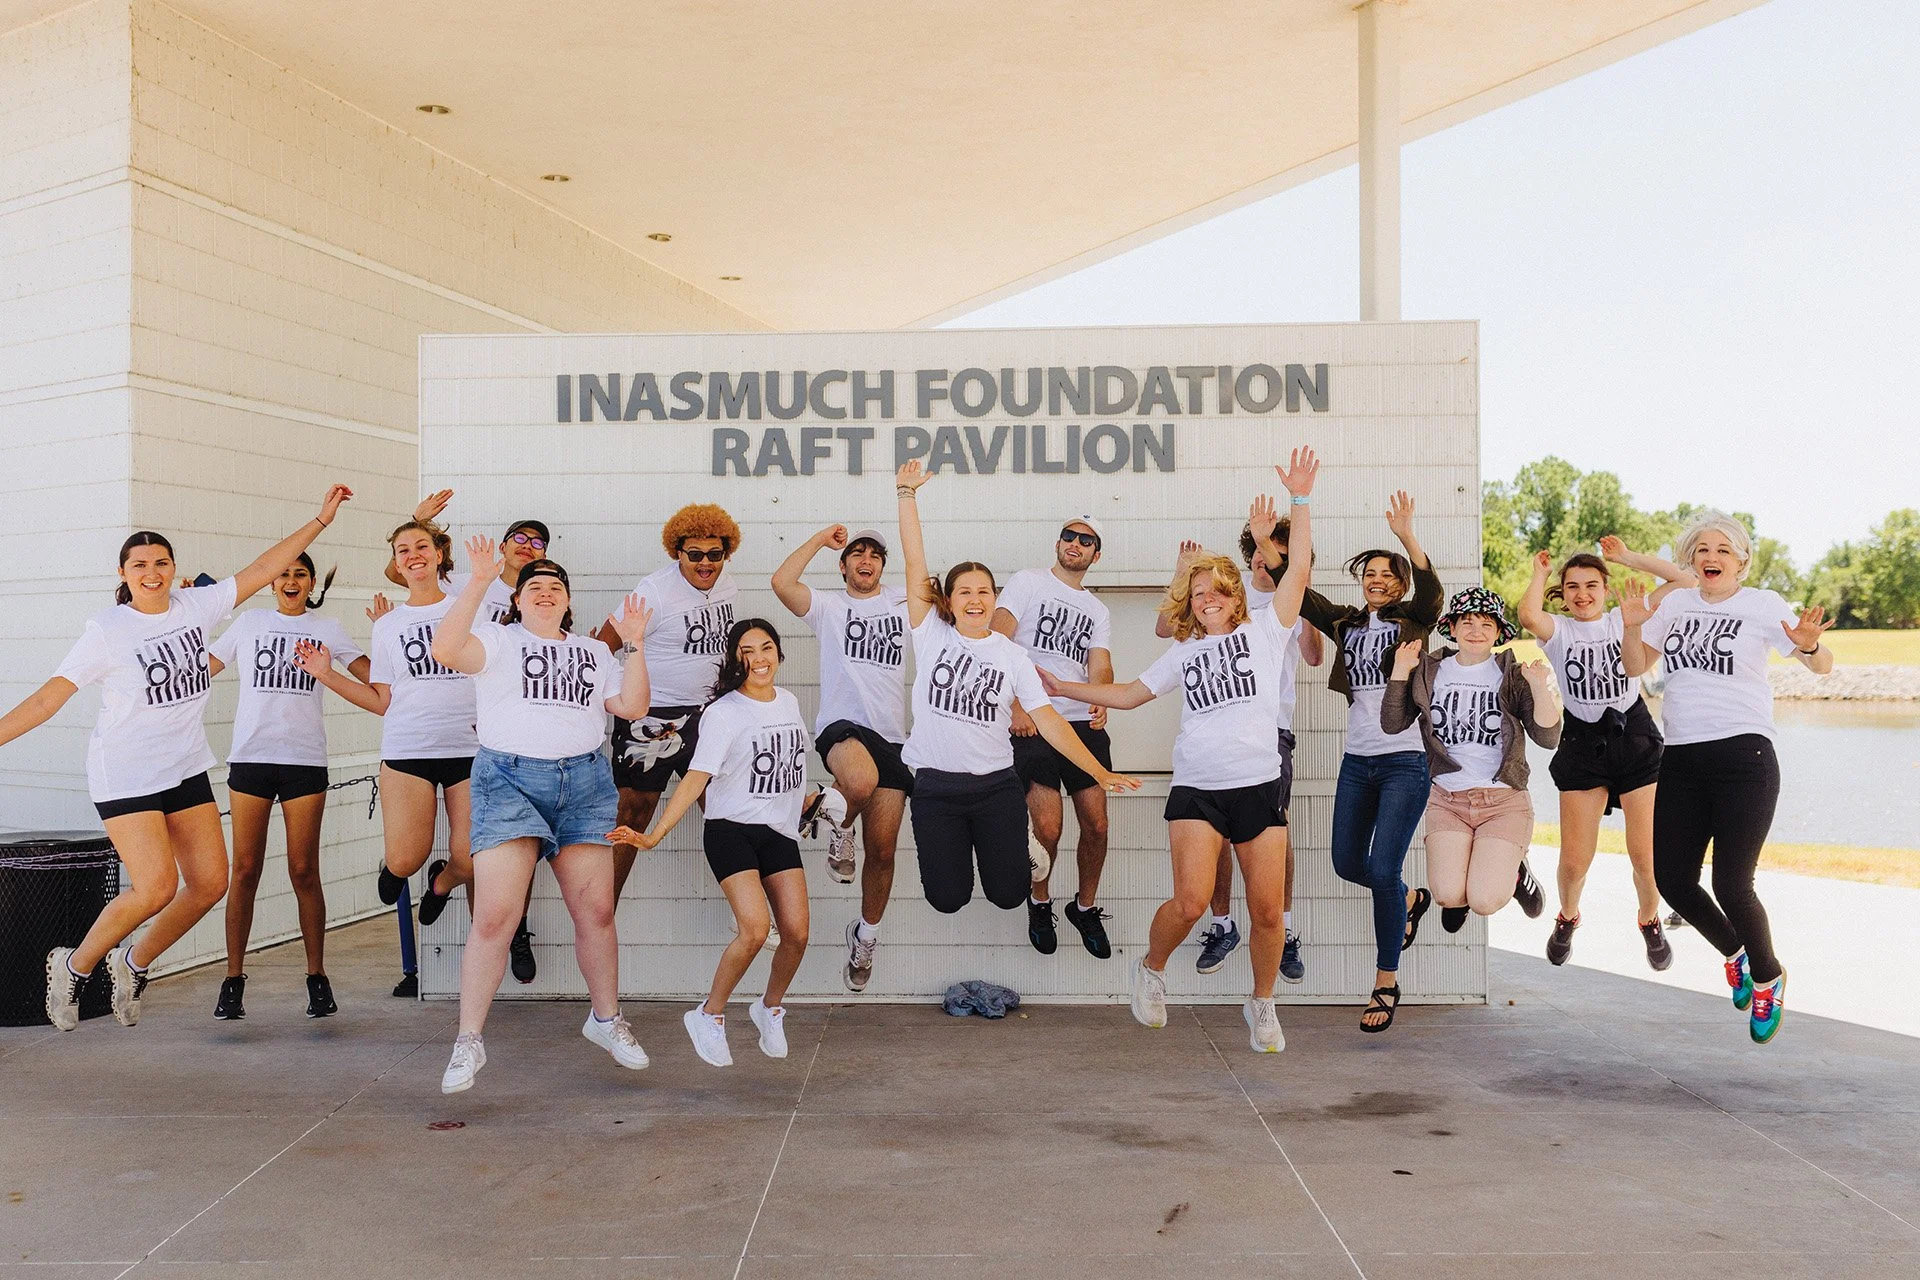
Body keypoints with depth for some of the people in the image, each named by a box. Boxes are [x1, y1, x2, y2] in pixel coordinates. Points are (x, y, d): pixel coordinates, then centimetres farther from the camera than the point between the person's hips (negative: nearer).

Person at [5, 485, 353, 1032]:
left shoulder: (195, 606, 1)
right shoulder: (106, 630, -10)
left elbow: (263, 568, 4)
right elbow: (50, 696, -10)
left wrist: (321, 520, 3)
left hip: (186, 768, 6)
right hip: (125, 773, -5)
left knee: (210, 883, 1)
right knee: (157, 889, -15)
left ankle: (134, 962, 25)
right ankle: (74, 966, 10)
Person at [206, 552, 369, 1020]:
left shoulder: (327, 630, 13)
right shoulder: (249, 623, 14)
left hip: (305, 759, -1)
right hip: (250, 756, 1)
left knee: (304, 872, -1)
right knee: (245, 871, -1)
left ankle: (317, 976, 9)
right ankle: (234, 979, 7)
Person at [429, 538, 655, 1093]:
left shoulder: (593, 652, 20)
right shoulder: (498, 639, 7)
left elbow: (633, 706, 12)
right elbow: (445, 649, -13)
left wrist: (634, 644, 3)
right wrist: (478, 582, -15)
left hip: (585, 783, 4)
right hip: (509, 779, -4)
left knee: (596, 910, 3)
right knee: (494, 918, -9)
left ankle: (606, 1017, 22)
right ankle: (468, 1041, 1)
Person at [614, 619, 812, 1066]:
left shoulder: (788, 702, 8)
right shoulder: (722, 713, -12)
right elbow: (696, 777, -19)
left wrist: (808, 802, 30)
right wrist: (655, 834, -28)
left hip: (781, 832, 5)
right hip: (731, 830, -5)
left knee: (796, 933, -5)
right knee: (754, 927, -22)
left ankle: (770, 1009, 23)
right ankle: (709, 1016, 0)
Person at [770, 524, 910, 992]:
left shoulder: (902, 604, 18)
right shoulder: (828, 605, 9)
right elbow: (781, 582, -7)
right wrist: (821, 539, -1)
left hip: (891, 736, 4)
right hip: (842, 725, -3)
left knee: (882, 849, 3)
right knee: (861, 781, -41)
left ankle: (865, 936, 25)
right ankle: (839, 828, -5)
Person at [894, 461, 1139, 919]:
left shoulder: (1012, 656, 1)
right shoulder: (931, 634, -1)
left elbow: (1048, 720, -3)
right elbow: (915, 562, -6)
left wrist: (1100, 773, -12)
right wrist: (906, 493, -8)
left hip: (997, 786, 1)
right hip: (936, 787, 0)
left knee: (1008, 895, 0)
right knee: (948, 899, 0)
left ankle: (1012, 850, 34)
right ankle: (955, 849, 33)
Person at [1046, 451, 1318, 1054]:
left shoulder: (1264, 630, 8)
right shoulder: (1182, 653, 16)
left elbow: (1299, 568, -1)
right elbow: (1128, 694, 24)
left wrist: (1301, 499, -6)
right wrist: (1063, 687, 21)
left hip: (1260, 786, 0)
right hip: (1197, 789, 0)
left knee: (1267, 909, -1)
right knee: (1190, 901, -15)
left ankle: (1262, 1004, 22)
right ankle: (1152, 970, 14)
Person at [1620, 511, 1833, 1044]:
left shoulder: (1763, 604, -1)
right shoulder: (1676, 604, 12)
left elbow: (1823, 665, -1)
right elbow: (1635, 667, 16)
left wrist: (1808, 644, -24)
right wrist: (1632, 627, -3)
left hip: (1743, 756, -5)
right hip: (1680, 759, 5)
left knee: (1731, 885, -10)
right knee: (1672, 880, 4)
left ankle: (1768, 978, 19)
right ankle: (1734, 953, 35)